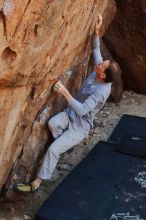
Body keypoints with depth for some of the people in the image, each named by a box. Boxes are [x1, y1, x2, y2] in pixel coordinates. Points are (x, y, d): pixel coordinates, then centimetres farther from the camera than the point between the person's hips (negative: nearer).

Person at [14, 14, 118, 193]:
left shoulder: (101, 92, -30)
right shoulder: (98, 73, -8)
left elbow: (82, 110, -35)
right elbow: (96, 49, 4)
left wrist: (65, 92, -40)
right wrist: (96, 30, -12)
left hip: (80, 126, -7)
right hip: (70, 114, 7)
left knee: (53, 150, -17)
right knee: (52, 123, -27)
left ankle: (36, 184, -3)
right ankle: (66, 144, 3)